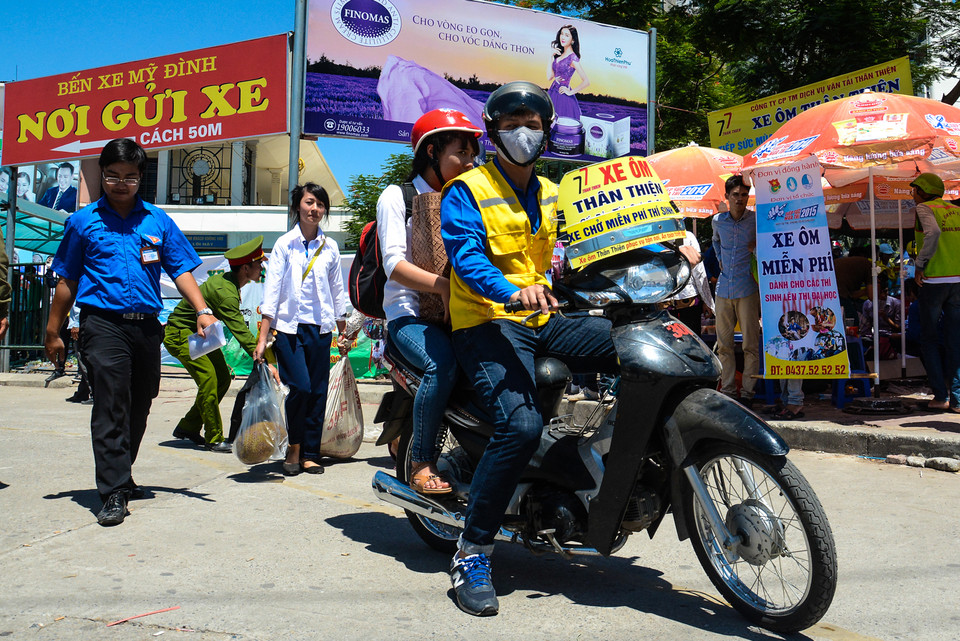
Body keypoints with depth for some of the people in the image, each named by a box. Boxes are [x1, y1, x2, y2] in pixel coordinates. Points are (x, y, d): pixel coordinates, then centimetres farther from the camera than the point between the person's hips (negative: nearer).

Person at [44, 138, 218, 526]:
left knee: (138, 408, 12)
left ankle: (121, 476, 32)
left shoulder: (158, 221, 10)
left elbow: (181, 270, 7)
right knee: (111, 405, -9)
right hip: (103, 323, -3)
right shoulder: (83, 221, 7)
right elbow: (67, 281, 10)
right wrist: (53, 332, 9)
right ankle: (113, 493, -5)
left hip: (147, 326, 3)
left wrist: (202, 310, -7)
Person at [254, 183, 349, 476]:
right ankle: (294, 448, 8)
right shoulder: (284, 244, 1)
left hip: (320, 328, 3)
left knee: (318, 391, 2)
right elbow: (271, 290, -2)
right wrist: (262, 337, -7)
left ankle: (309, 454, 14)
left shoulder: (330, 247, 8)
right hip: (289, 326, -3)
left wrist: (344, 334, 17)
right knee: (300, 387, -14)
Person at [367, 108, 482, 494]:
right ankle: (421, 463, -19)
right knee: (444, 361, -35)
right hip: (408, 314, -5)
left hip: (455, 313, 5)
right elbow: (395, 264, -10)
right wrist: (443, 285, -26)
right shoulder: (397, 197, 4)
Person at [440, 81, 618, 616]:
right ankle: (472, 553, -15)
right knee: (521, 425, -29)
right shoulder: (467, 190, 2)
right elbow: (467, 254, -13)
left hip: (546, 321, 6)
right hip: (489, 323, -6)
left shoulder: (553, 195, 23)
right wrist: (511, 291, -33)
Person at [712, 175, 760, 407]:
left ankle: (747, 392, 6)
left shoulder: (757, 219, -2)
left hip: (746, 288, -4)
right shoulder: (718, 221, 10)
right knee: (723, 343, 7)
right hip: (723, 289, 4)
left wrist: (758, 245, -6)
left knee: (750, 343, -2)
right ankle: (727, 390, 15)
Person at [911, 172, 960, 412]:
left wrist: (920, 265, -15)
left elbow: (933, 232, -22)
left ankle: (940, 395, 2)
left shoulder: (924, 208, -3)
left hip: (934, 280, -5)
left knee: (929, 338, 5)